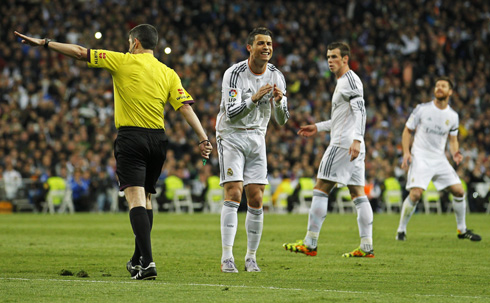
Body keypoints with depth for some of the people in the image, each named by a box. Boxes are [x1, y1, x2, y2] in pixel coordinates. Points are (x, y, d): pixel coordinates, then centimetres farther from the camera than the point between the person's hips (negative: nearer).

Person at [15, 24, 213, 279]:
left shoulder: (124, 62, 0)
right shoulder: (168, 73, 10)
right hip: (158, 139, 5)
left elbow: (81, 53, 0)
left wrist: (44, 43, 7)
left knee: (136, 199, -12)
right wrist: (203, 138, -1)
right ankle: (138, 260, 27)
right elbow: (186, 107, 1)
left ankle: (147, 263, -25)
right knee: (145, 198, 19)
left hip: (131, 137, -5)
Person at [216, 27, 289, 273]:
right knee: (233, 194, -16)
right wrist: (254, 99, -35)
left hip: (257, 138, 5)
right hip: (231, 136, -5)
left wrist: (279, 101, -19)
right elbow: (231, 114, -22)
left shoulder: (276, 76, 1)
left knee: (256, 199, 1)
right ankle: (227, 257, -17)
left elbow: (282, 120, 2)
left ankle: (251, 257, 10)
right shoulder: (234, 74, -15)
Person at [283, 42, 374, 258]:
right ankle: (367, 247, 2)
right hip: (353, 146, 10)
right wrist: (318, 127, 29)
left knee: (320, 190, -9)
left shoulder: (350, 79, -8)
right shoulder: (343, 82, 23)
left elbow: (360, 110, -19)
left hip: (343, 143, -10)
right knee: (358, 193, 5)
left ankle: (310, 244, -10)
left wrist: (356, 139, -29)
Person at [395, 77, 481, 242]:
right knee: (416, 193, -20)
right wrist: (406, 152, -11)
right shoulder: (422, 109, -5)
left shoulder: (453, 116, 5)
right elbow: (407, 131, 2)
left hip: (440, 159, 4)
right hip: (420, 157, -4)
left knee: (459, 191, -2)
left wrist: (455, 153, -5)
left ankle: (462, 230, 16)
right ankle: (401, 230, -4)